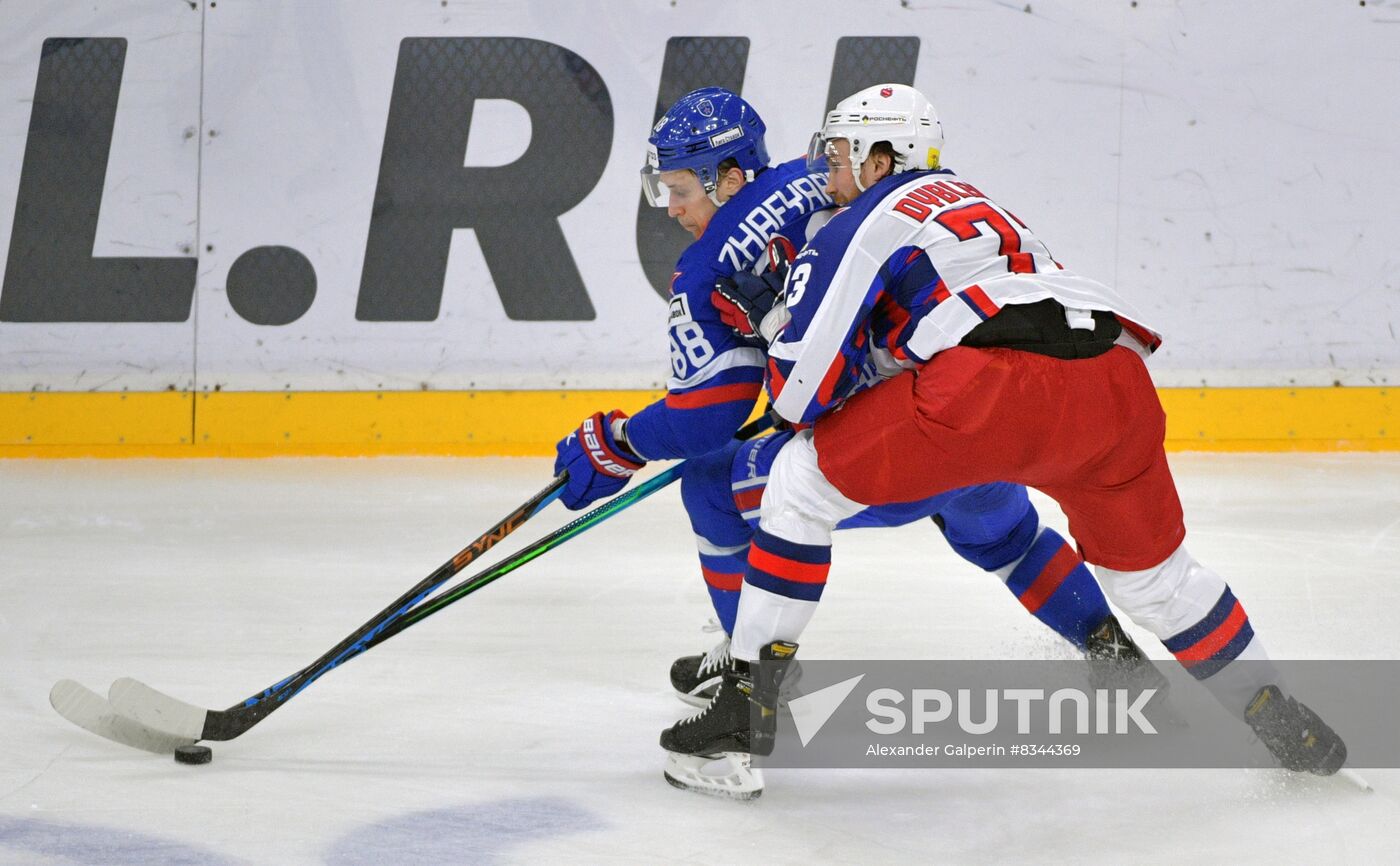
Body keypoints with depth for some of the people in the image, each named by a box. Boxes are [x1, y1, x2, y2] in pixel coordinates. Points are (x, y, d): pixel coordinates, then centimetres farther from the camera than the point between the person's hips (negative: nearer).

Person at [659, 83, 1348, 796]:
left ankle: (748, 698, 4)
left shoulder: (863, 223, 13)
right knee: (1149, 569, 30)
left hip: (997, 384, -7)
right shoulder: (978, 206, 36)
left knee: (803, 482, 8)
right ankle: (1281, 723, 36)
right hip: (1117, 383, 7)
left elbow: (805, 388, 8)